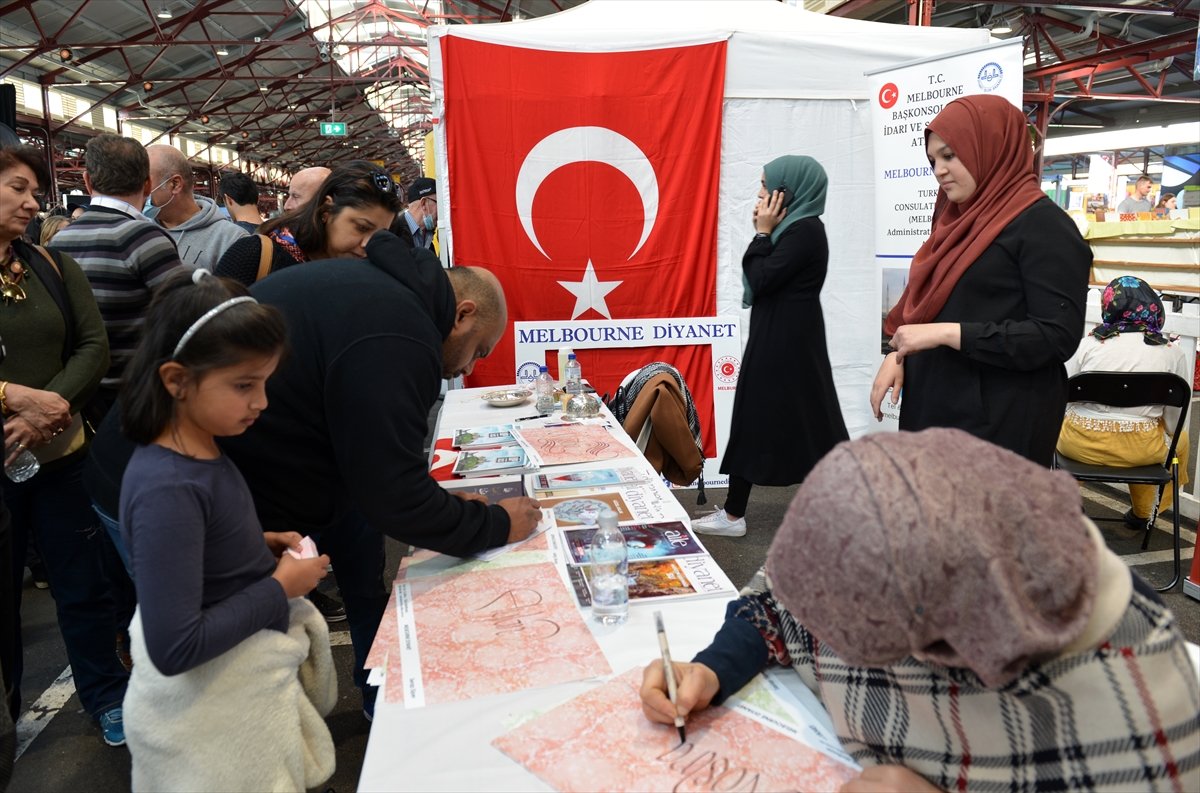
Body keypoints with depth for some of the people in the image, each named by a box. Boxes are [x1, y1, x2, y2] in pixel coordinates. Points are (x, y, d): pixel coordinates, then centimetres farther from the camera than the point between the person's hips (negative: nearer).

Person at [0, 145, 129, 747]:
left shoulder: (53, 266, 5)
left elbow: (94, 345, 0)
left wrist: (50, 408, -15)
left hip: (60, 454, 3)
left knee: (85, 585, 12)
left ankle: (107, 698, 29)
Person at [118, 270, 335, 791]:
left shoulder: (198, 451, -3)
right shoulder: (168, 490, -29)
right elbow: (174, 649, -29)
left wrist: (259, 546, 0)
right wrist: (280, 587, -20)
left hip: (245, 678, 8)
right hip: (213, 704, -8)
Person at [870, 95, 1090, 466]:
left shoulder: (1042, 225, -11)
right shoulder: (960, 219, 12)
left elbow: (1058, 336, -18)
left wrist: (947, 334, -22)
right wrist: (898, 355, 0)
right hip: (932, 407, 7)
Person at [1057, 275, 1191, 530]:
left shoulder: (1088, 343, -3)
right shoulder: (1173, 352, -1)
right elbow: (1174, 422, 2)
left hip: (1081, 444, 0)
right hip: (1139, 451, 1)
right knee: (1181, 439, 34)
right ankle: (1142, 513, 44)